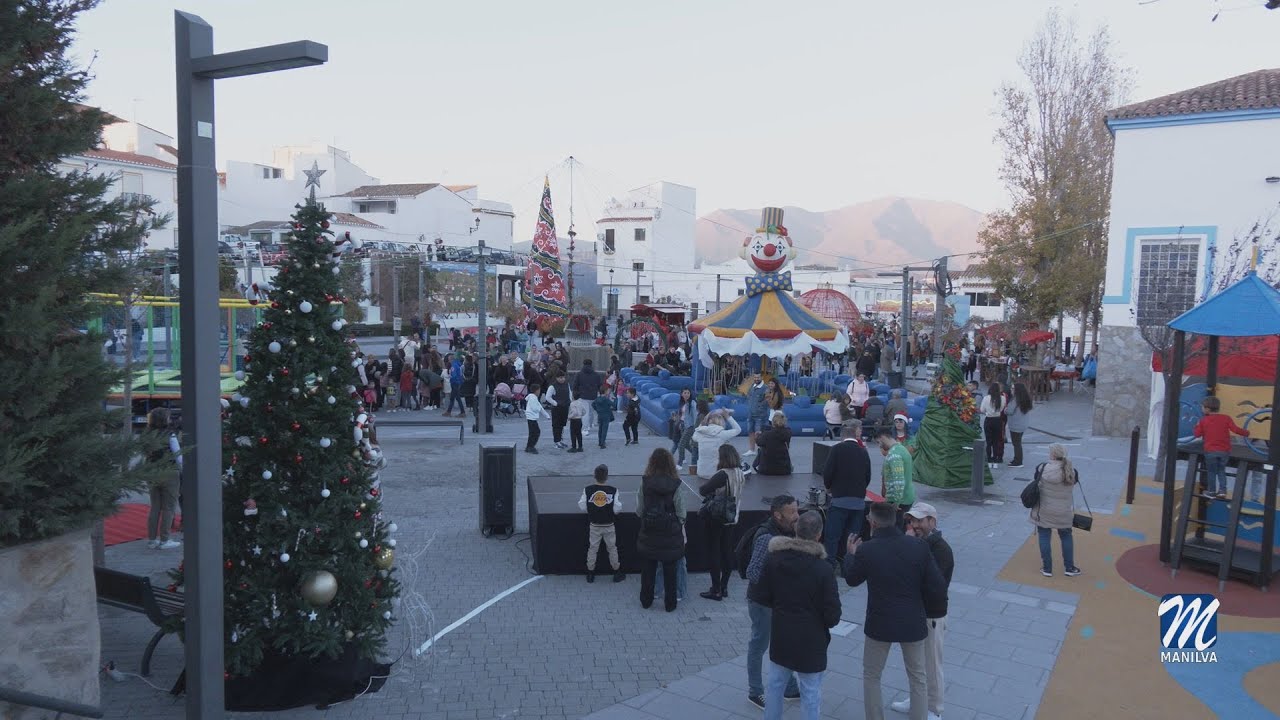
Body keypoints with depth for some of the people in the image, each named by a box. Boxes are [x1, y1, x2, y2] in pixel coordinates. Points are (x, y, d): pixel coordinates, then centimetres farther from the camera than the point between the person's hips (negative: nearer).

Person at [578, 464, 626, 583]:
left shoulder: (588, 490, -12)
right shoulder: (613, 490, -16)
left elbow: (583, 507, -11)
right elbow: (617, 509, -16)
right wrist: (619, 500, 4)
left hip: (594, 526, 1)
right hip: (609, 526, -1)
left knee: (592, 549, 14)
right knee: (612, 549, 15)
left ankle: (590, 574, 23)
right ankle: (617, 573, 25)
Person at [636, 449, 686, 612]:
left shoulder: (644, 482, -11)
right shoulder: (675, 484, -14)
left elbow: (639, 510, -6)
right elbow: (681, 513, -10)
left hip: (649, 533, 1)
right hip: (670, 535, -1)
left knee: (648, 568, 17)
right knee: (669, 569, 14)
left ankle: (646, 601, 30)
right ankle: (670, 603, 24)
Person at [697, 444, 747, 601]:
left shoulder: (722, 475, -24)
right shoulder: (740, 474, -2)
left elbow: (703, 490, -29)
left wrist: (709, 492, -8)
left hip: (716, 518, -7)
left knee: (714, 551, 4)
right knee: (726, 549, 16)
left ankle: (716, 590, 9)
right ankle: (724, 586, 25)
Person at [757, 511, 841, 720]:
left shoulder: (774, 559, -8)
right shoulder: (822, 569, -21)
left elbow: (763, 597, 1)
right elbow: (833, 615, -16)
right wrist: (825, 621, 6)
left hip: (780, 636, 4)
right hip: (810, 640, -4)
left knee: (775, 684, 19)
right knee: (810, 693, 8)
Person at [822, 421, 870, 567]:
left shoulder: (838, 449, -5)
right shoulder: (863, 452, 8)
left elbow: (827, 472, -9)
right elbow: (868, 477, 13)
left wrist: (829, 487, 10)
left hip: (840, 499, -4)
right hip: (859, 501, 4)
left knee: (833, 536, 1)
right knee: (853, 537, 9)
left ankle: (831, 562, -1)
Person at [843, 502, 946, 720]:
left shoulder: (866, 550, -16)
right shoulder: (919, 546, -12)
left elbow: (851, 579, 3)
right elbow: (938, 588, -8)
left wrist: (850, 554, 20)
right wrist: (923, 605, 11)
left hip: (880, 624, -2)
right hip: (913, 623, 2)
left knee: (871, 676, 19)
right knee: (918, 678, 19)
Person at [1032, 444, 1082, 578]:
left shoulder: (1042, 468, -15)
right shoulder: (1071, 472, -9)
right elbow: (1072, 490, 0)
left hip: (1044, 511, -2)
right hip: (1064, 512, 2)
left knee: (1044, 538, 10)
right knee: (1066, 537, 19)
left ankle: (1047, 569, 16)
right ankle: (1069, 568, 27)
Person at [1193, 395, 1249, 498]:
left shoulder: (1203, 420, -6)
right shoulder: (1226, 418, -5)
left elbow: (1197, 434, 0)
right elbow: (1236, 429, -12)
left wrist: (1197, 426, 18)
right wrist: (1246, 433, 5)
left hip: (1210, 451, -2)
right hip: (1224, 451, 2)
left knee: (1211, 471, 12)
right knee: (1221, 471, 16)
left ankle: (1211, 490, 17)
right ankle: (1222, 491, 10)